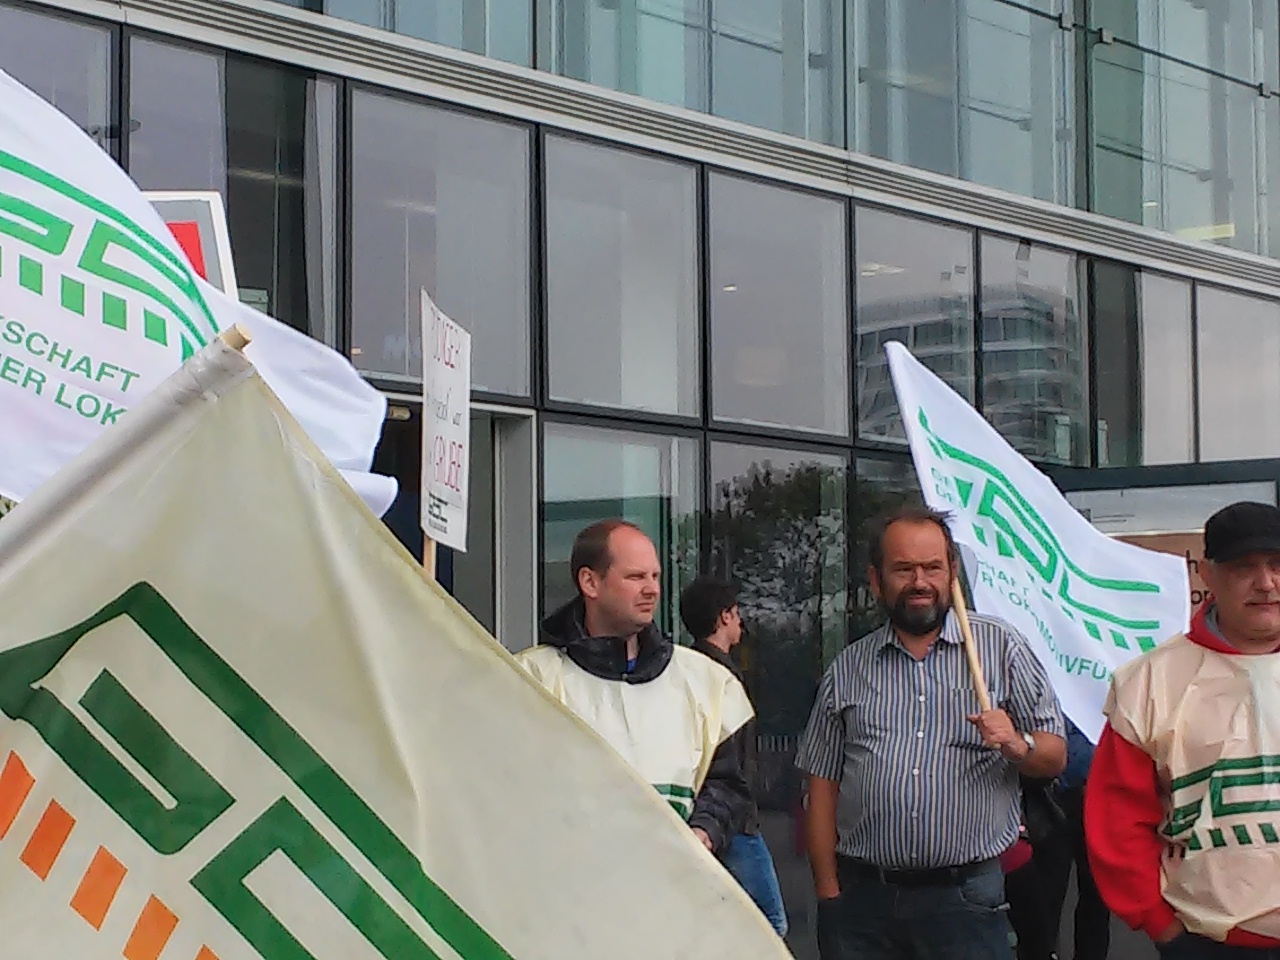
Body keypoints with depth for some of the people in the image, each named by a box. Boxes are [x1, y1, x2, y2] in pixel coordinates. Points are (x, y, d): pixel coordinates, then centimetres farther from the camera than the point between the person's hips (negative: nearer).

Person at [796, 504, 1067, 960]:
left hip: (965, 899, -2)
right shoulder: (847, 669, 10)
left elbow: (1054, 756, 5)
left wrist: (1017, 745, -17)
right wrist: (828, 890, 3)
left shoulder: (1001, 647, 5)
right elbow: (823, 786, 10)